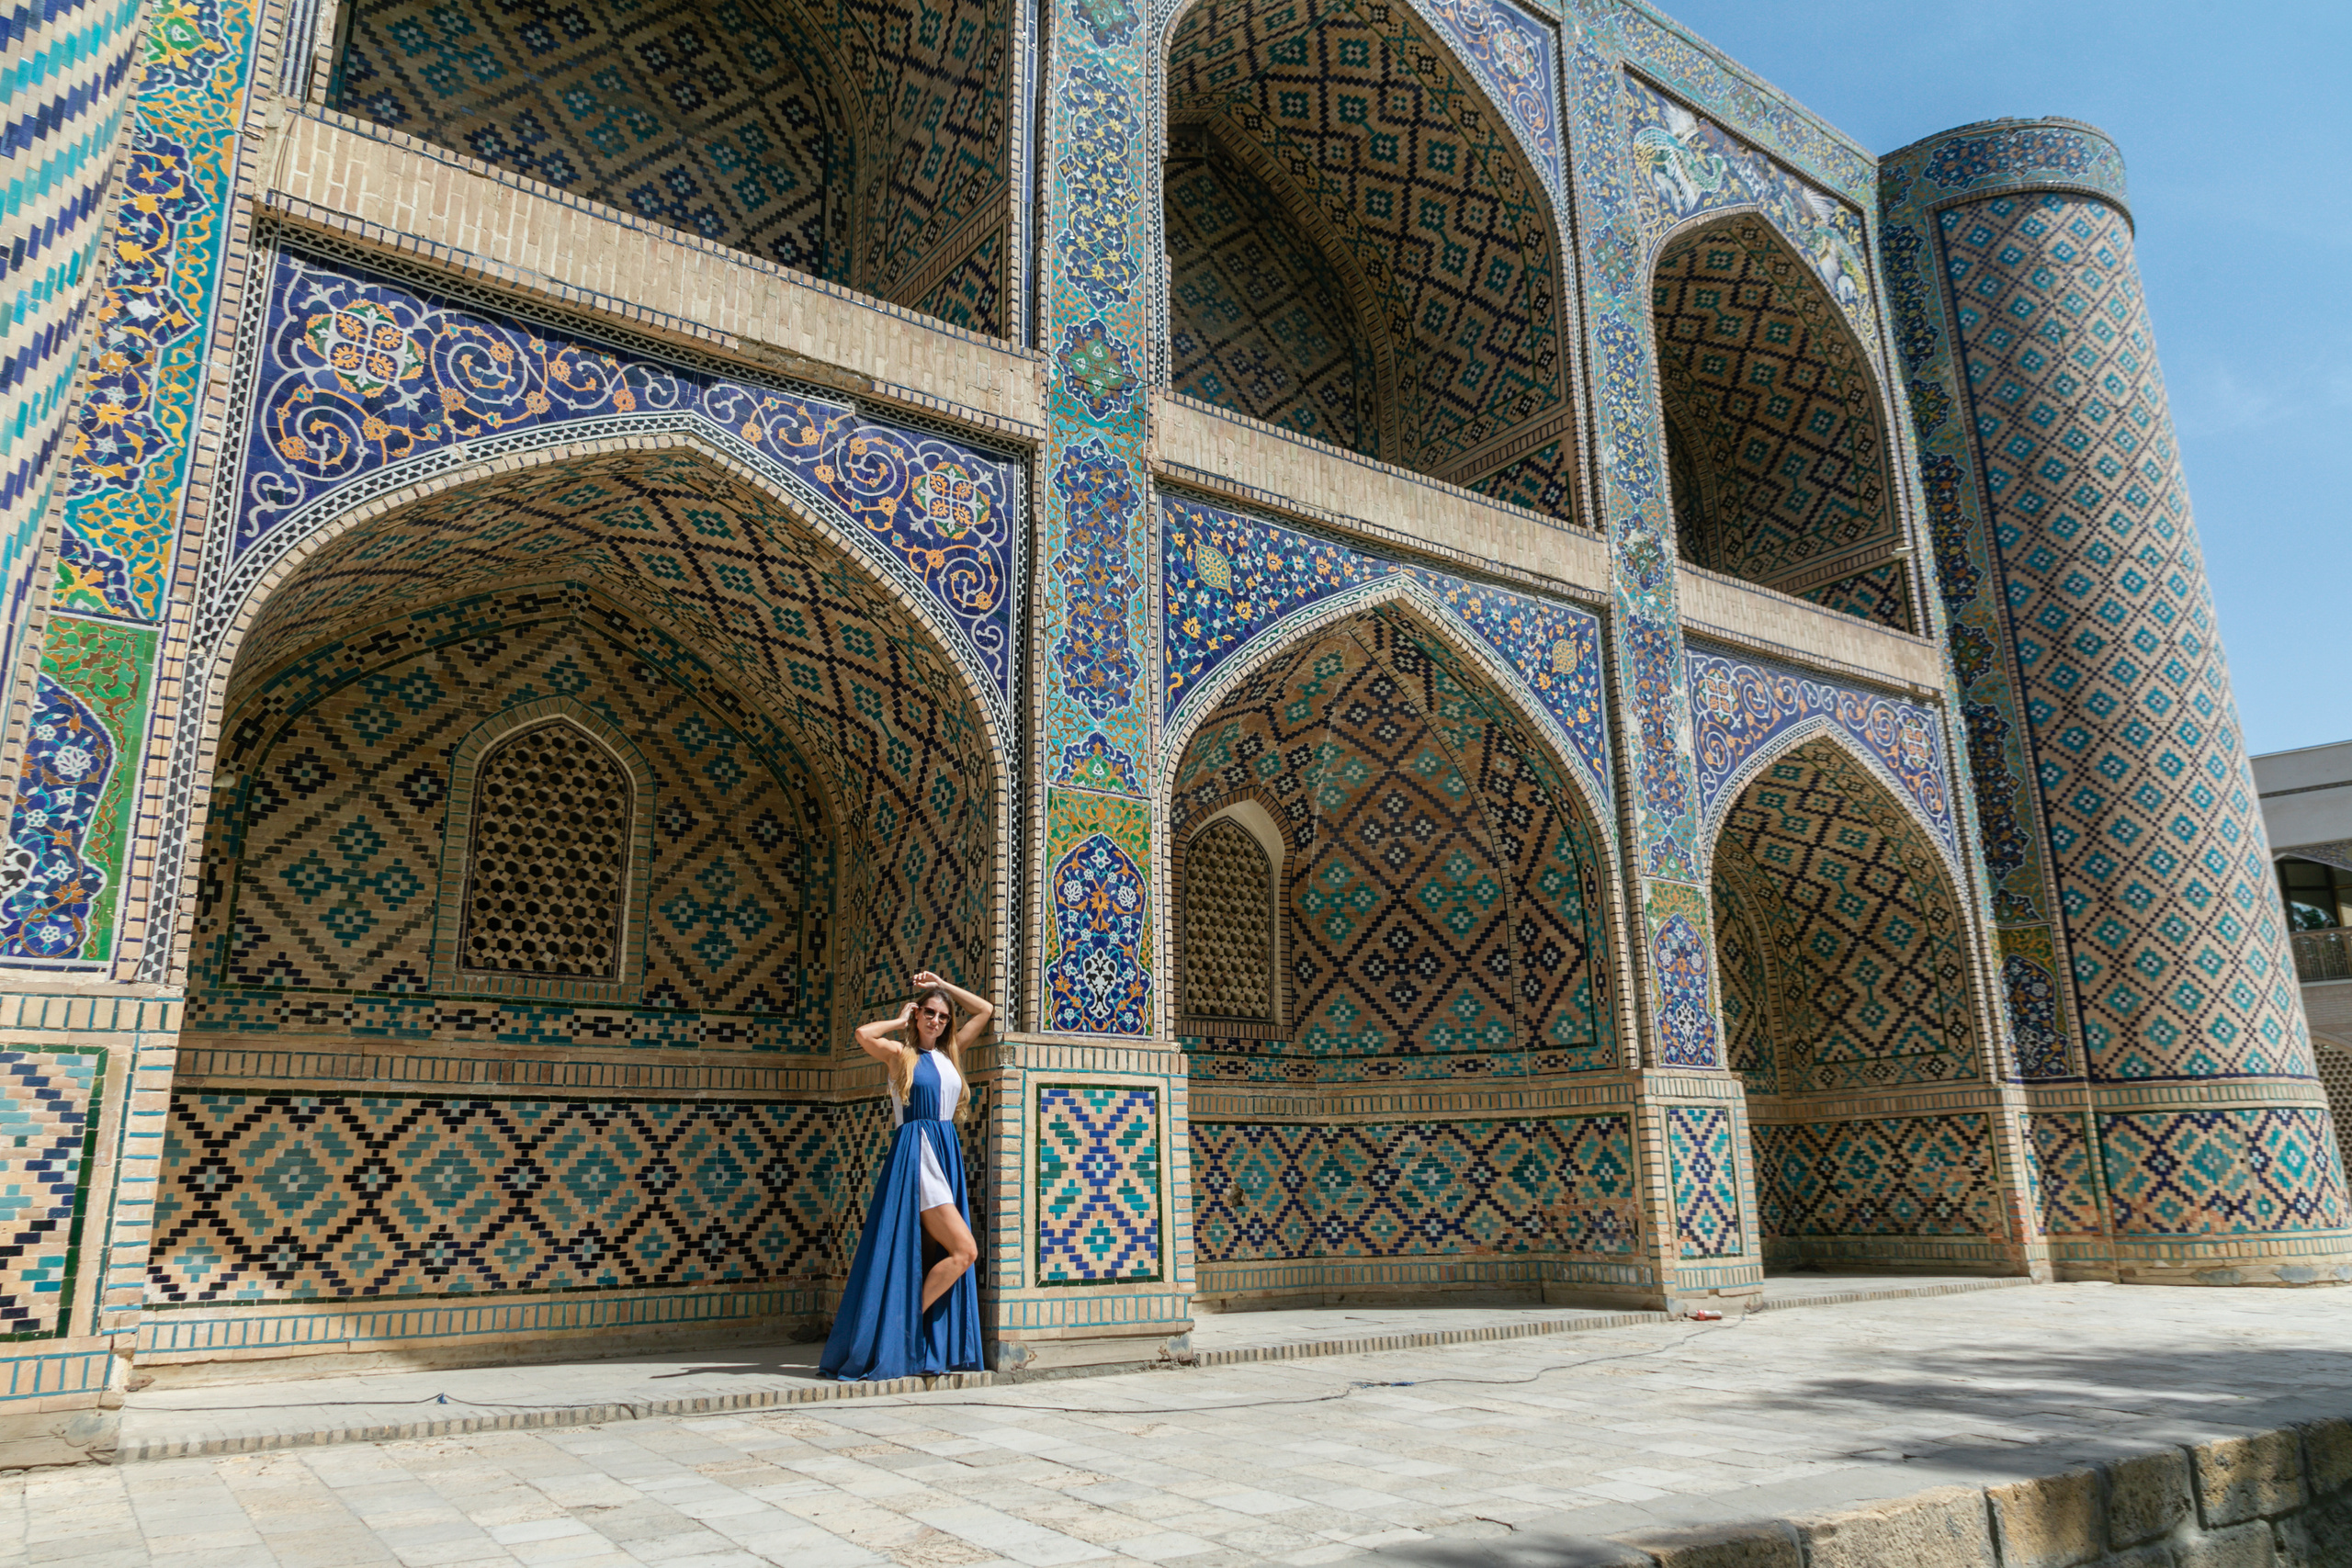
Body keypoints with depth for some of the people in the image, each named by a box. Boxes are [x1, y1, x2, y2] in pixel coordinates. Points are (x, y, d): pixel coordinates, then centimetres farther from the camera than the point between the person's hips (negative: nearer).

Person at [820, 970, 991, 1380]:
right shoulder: (899, 1053, -1)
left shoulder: (950, 1054, 15)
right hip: (916, 1156, -7)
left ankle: (914, 1338, 11)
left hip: (947, 1156, 7)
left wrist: (942, 985, 18)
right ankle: (904, 1325, -3)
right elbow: (864, 1034, -22)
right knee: (965, 1250, -14)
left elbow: (986, 1010, 23)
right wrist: (901, 1020, -5)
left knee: (932, 1259, 6)